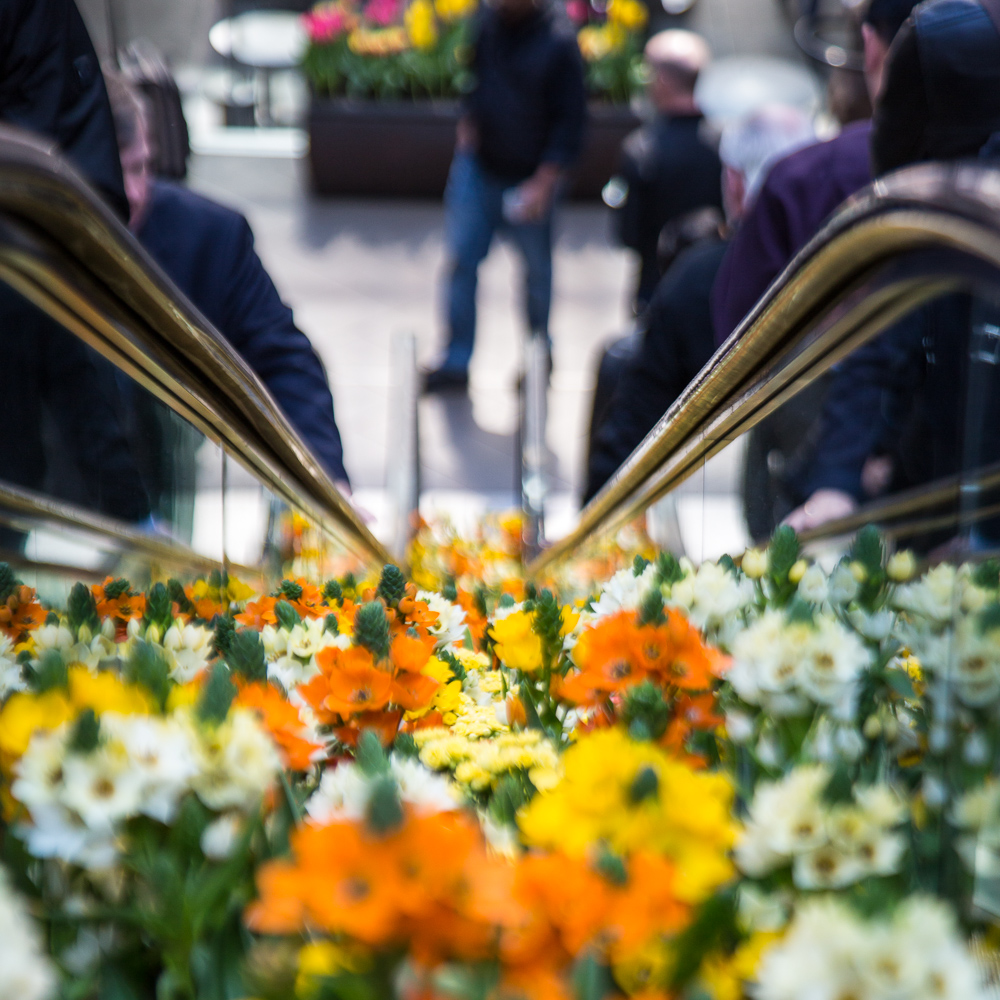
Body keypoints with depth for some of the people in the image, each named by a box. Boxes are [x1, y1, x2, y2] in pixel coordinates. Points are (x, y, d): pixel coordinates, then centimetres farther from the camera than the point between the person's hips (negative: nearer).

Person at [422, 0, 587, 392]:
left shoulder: (558, 40, -17)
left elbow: (571, 121, -13)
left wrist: (543, 184, -18)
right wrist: (467, 123, -1)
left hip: (531, 179, -3)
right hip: (478, 167, 4)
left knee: (536, 268, 12)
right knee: (461, 260, 2)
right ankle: (456, 362, 13)